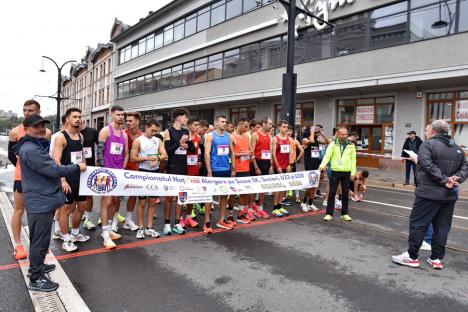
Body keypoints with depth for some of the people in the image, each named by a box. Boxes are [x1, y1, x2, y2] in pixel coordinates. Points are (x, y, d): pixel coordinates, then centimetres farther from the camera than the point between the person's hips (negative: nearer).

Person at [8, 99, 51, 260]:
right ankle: (18, 245, 15)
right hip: (22, 178, -1)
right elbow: (11, 155, 5)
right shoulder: (15, 132, -5)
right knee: (19, 211, 5)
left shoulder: (46, 132, -3)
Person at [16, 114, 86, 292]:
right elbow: (54, 170, -25)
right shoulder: (30, 150, -22)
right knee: (40, 240, -1)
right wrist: (77, 167, -13)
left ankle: (37, 266, 39)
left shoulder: (37, 146, 14)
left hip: (43, 200, 11)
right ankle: (35, 279, 11)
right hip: (40, 202, -11)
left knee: (40, 238, 23)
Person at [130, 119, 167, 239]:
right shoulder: (138, 141, -5)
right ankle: (140, 228, 14)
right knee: (142, 202, 3)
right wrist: (147, 158, -18)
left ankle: (149, 228, 18)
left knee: (153, 201, 8)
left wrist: (157, 158, -22)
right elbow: (132, 158, -9)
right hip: (143, 172, -4)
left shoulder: (158, 140, 8)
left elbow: (164, 155, -1)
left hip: (155, 172, 4)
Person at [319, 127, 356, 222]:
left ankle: (344, 213, 21)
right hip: (335, 172, -2)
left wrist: (353, 171, 0)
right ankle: (329, 213, 8)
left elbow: (353, 159, 7)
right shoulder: (332, 144, 1)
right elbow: (327, 155, -9)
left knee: (345, 194, 9)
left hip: (346, 172, 2)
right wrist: (323, 164, -26)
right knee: (332, 193, 1)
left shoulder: (351, 145, 7)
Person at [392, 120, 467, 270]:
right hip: (450, 195, 7)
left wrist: (444, 180, -17)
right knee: (442, 227, 12)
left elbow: (428, 166, -21)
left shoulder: (428, 144, -8)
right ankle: (436, 258, 18)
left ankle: (412, 256, 6)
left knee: (418, 224, 1)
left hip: (429, 193, -6)